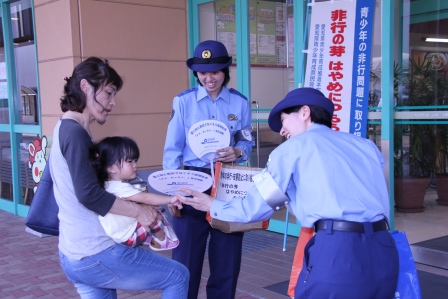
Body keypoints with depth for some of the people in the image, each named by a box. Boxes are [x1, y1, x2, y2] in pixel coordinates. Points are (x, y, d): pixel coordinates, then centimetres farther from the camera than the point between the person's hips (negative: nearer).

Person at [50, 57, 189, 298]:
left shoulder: (66, 129, 13)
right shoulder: (74, 132, -17)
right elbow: (89, 194, -24)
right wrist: (138, 211, -13)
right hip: (95, 256, -10)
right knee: (178, 276, 6)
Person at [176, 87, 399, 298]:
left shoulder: (294, 147, 7)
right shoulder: (365, 145, 18)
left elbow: (256, 207, 12)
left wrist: (212, 206, 29)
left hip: (337, 251, -5)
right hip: (384, 252, 5)